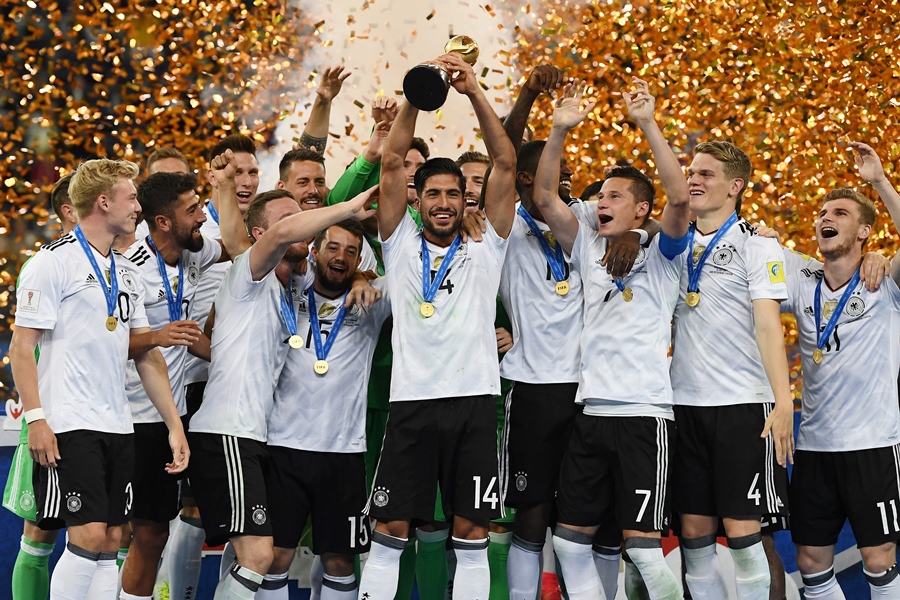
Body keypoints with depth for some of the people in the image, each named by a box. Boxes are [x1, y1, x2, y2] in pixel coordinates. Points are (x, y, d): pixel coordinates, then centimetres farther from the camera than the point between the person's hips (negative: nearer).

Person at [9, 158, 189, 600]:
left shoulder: (126, 273, 16)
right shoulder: (54, 262, -6)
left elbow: (145, 353, 17)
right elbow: (21, 346, -9)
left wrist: (175, 425, 12)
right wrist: (36, 418, -17)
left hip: (117, 427, 7)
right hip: (68, 427, -7)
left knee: (109, 542, 6)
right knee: (88, 536, -12)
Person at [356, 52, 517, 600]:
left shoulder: (484, 252, 10)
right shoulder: (402, 246, 10)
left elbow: (506, 165, 2)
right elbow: (392, 162, 2)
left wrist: (475, 92, -5)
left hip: (474, 402, 0)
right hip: (412, 401, 0)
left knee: (472, 532, 4)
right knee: (390, 530, 1)